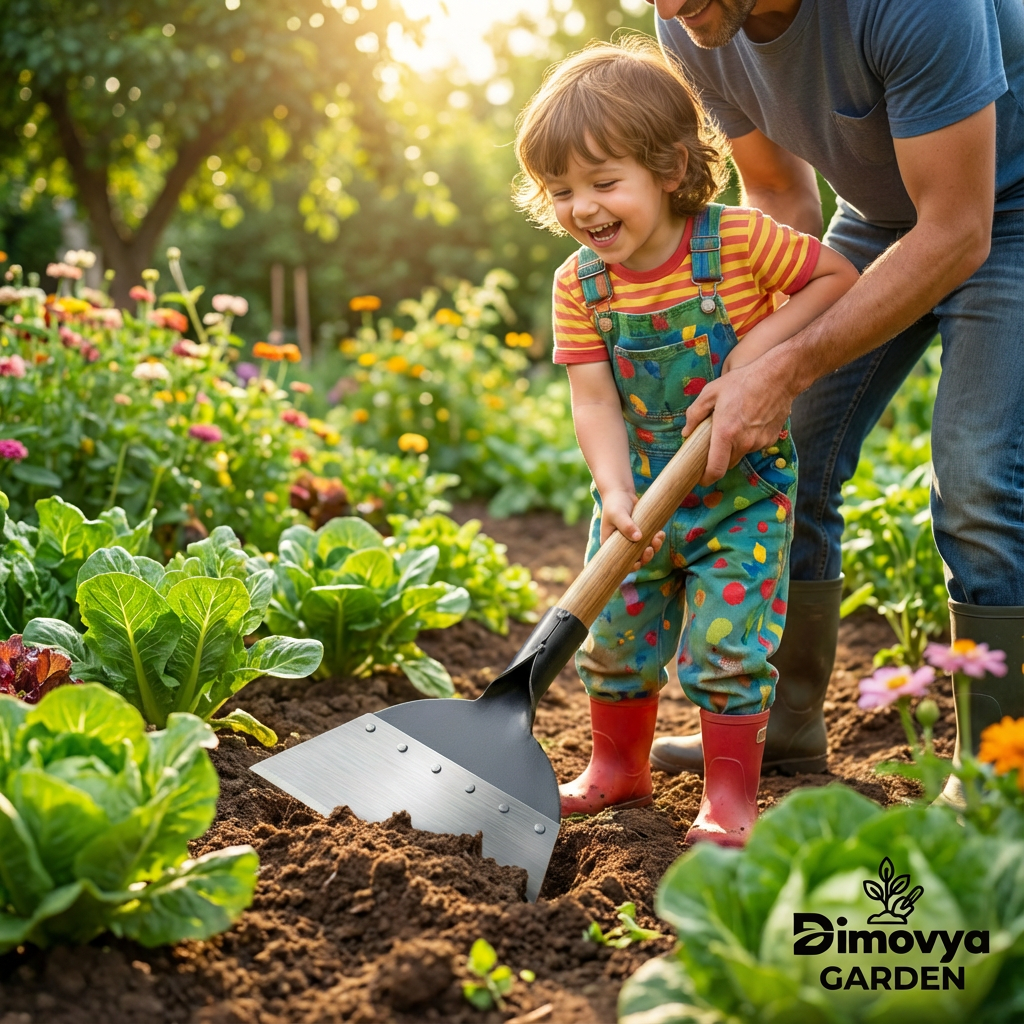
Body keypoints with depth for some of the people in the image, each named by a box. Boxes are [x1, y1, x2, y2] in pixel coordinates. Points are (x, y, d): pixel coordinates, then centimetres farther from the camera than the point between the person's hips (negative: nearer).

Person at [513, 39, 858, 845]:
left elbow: (839, 277, -7)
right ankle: (619, 768, 33)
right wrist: (616, 493, -26)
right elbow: (594, 401, -11)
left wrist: (766, 339, -20)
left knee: (728, 643, -6)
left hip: (744, 486, -4)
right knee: (615, 633, 12)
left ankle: (732, 796, 11)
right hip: (641, 491, 4)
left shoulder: (738, 241, -16)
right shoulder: (579, 286, -7)